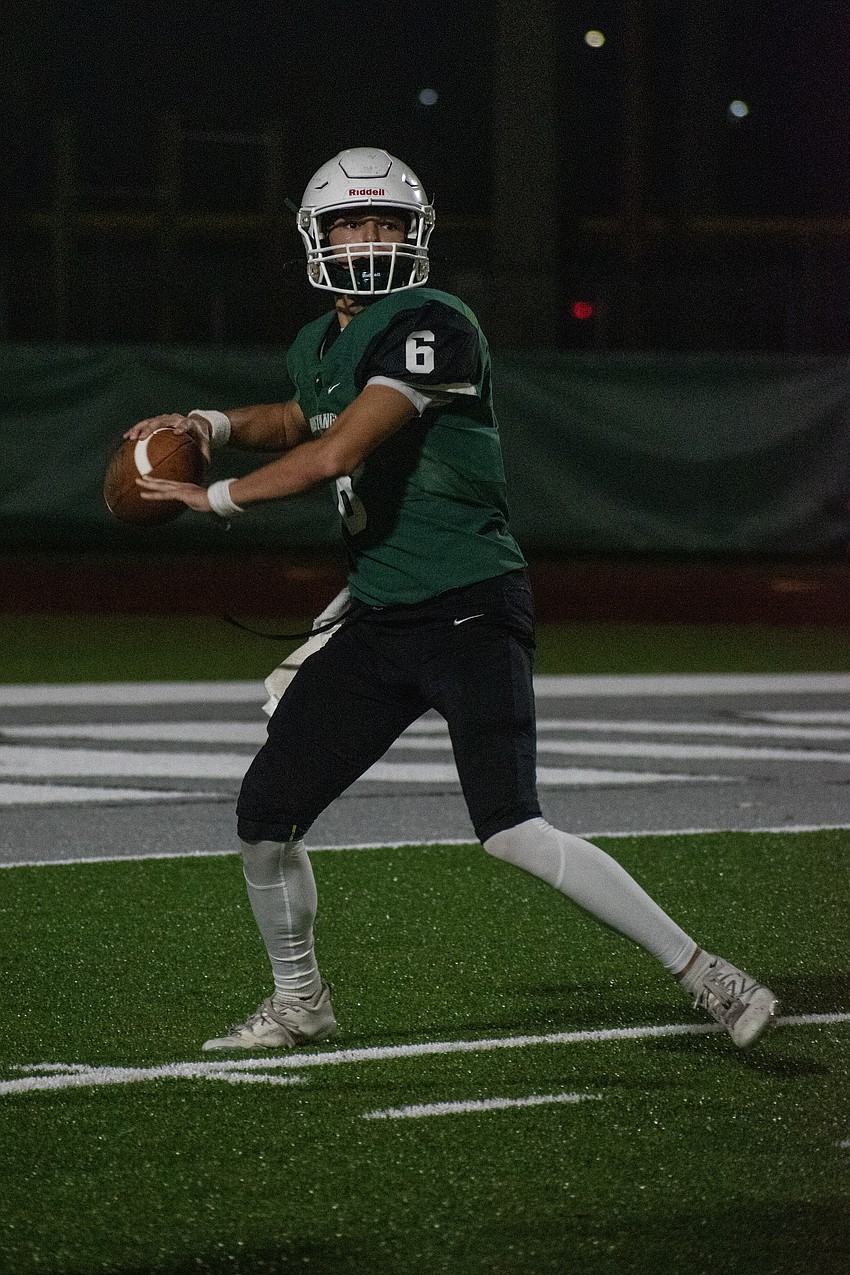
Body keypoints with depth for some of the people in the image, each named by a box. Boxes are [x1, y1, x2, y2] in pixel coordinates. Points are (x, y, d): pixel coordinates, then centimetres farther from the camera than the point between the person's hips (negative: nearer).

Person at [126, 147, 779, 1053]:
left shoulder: (432, 327, -16)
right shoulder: (316, 348, 11)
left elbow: (337, 453, -23)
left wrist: (217, 497, -10)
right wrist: (217, 425, 16)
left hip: (470, 613, -8)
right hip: (378, 622, 8)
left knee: (511, 831, -21)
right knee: (265, 815, 7)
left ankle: (703, 976, -14)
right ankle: (298, 1005, 29)